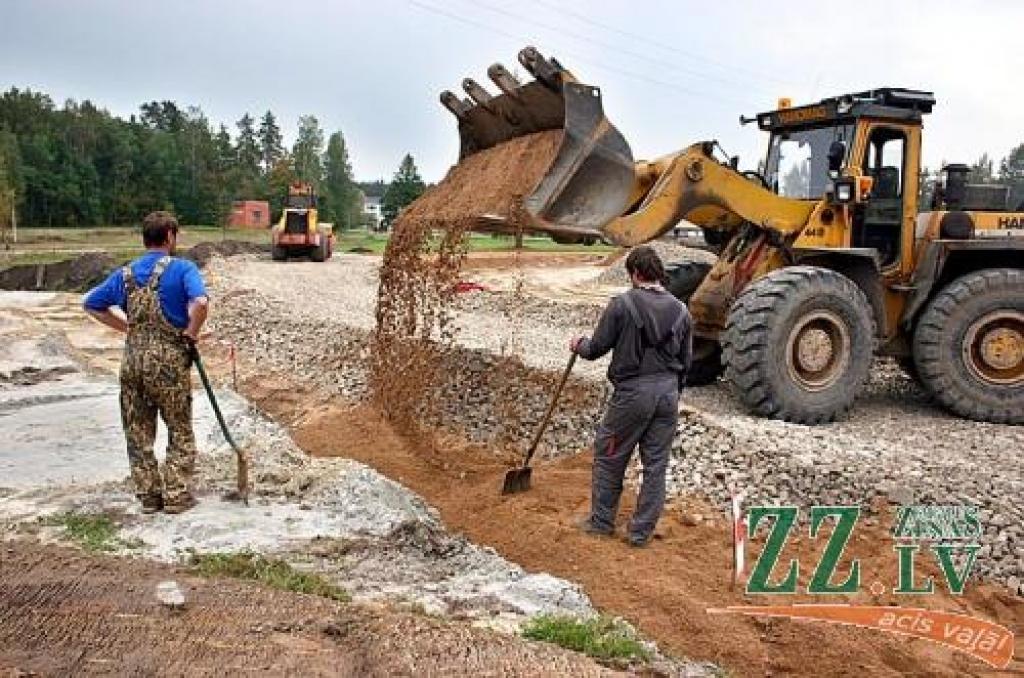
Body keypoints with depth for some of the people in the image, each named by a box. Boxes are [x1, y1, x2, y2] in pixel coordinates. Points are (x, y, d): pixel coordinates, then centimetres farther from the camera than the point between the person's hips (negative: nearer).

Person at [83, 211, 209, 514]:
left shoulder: (126, 273, 10)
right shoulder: (182, 268, -7)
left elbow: (91, 304, 17)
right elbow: (200, 302, -25)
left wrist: (127, 326, 16)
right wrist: (191, 333, -9)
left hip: (133, 358, 5)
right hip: (169, 359, -5)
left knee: (138, 433, 13)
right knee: (180, 432, 9)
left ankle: (148, 495, 20)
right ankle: (176, 495, 11)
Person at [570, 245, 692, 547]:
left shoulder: (622, 304, -10)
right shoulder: (680, 310, 5)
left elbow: (597, 347, -4)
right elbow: (685, 361, 12)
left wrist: (579, 346, 18)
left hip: (632, 393, -4)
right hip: (668, 394, 5)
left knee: (609, 456, 13)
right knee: (656, 465, 11)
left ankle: (602, 520, 23)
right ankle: (642, 532, 19)